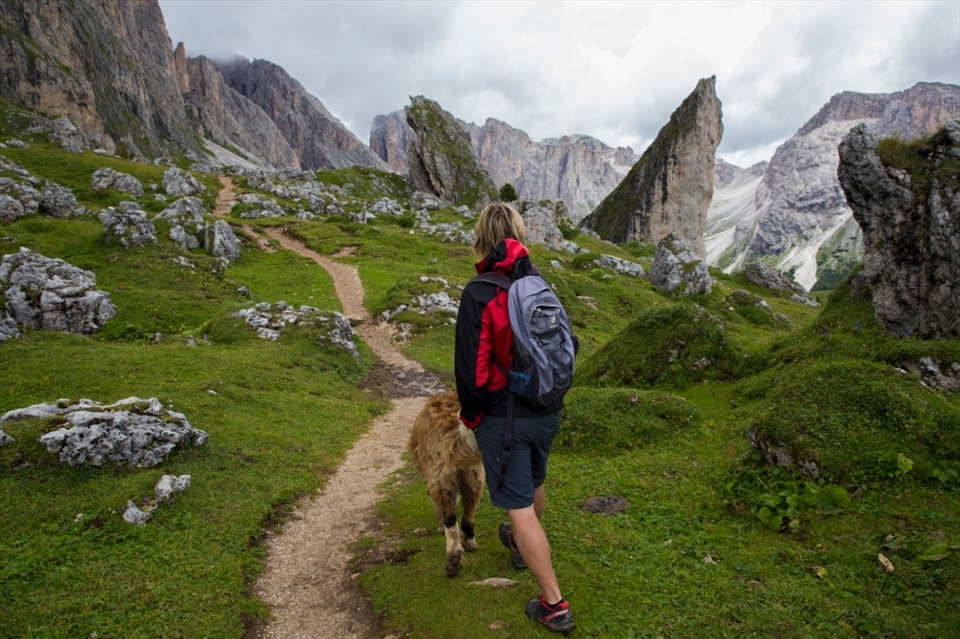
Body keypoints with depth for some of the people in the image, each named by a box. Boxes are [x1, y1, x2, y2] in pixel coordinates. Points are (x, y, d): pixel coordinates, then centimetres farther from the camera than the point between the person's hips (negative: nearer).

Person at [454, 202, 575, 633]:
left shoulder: (478, 294, -19)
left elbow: (471, 368, -20)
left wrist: (469, 413, -2)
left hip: (502, 417, -6)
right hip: (546, 411, 7)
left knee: (519, 507, 5)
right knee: (534, 483, 28)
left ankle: (554, 605, 13)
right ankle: (520, 544, 56)